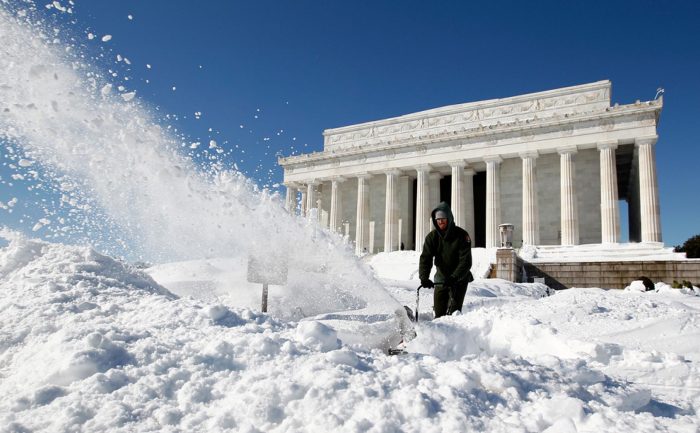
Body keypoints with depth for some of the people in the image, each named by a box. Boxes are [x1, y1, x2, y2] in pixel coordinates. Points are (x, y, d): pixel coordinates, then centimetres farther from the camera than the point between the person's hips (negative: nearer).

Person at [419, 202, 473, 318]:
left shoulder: (462, 235, -13)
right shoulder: (432, 237, -5)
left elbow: (466, 261, -19)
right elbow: (425, 258, -13)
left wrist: (454, 277, -31)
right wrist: (424, 277, -29)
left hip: (459, 279, -3)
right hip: (441, 279, 3)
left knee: (453, 311, -11)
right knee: (439, 312, 4)